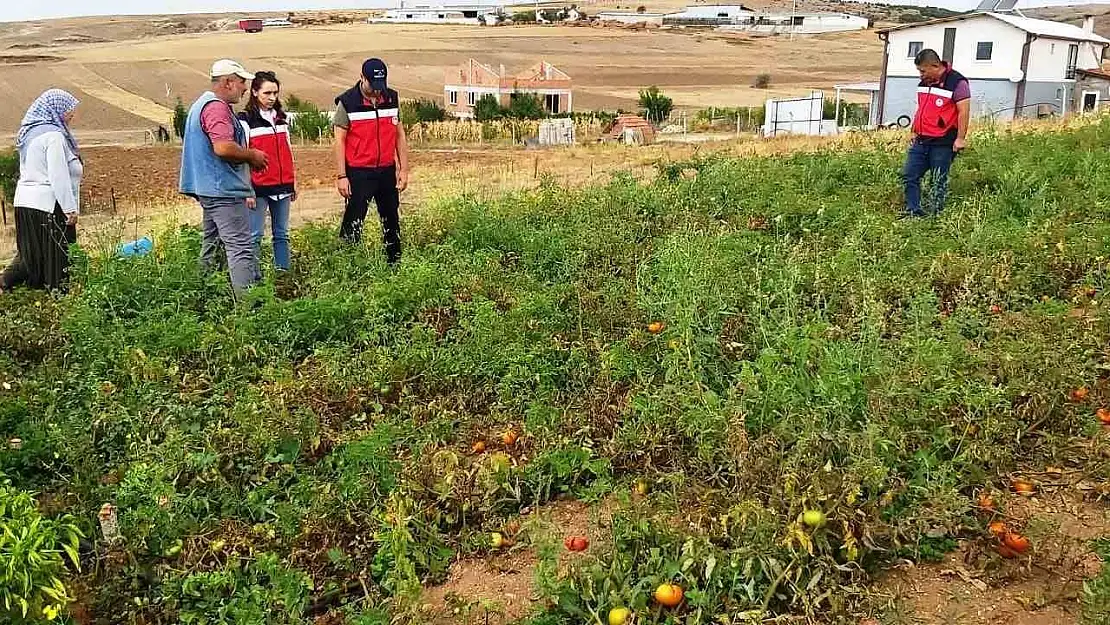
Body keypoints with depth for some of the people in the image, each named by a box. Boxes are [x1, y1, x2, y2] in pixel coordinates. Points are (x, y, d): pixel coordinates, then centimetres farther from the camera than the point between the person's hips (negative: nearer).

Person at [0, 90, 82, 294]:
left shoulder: (31, 132, 14)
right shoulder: (53, 136, -15)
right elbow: (58, 176, -20)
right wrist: (70, 208, -19)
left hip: (25, 202, 9)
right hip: (48, 204, -9)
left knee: (30, 253, 15)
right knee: (57, 254, 1)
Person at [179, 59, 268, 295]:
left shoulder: (202, 104, 21)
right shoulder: (217, 107, -15)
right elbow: (223, 148, -27)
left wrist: (248, 156, 19)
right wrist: (253, 155, -12)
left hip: (209, 189, 11)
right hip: (224, 189, -11)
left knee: (212, 245, 16)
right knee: (241, 247, -13)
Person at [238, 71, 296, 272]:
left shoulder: (281, 118, 14)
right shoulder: (246, 120, -3)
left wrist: (294, 182, 16)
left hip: (282, 186, 5)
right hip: (259, 188, -5)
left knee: (282, 234, 8)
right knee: (255, 235, -3)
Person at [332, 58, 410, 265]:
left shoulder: (392, 99, 6)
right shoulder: (347, 102, -7)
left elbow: (400, 135, 11)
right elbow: (339, 140, -6)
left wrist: (404, 169, 6)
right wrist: (341, 176, -11)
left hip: (387, 171, 5)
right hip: (359, 173, -4)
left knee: (391, 220, 12)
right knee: (353, 221, -4)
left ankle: (395, 264, 23)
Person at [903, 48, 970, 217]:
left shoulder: (957, 83, -10)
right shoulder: (924, 83, 13)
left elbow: (963, 111, -14)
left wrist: (960, 138, -19)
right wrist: (914, 132, 22)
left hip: (943, 144, -7)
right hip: (921, 141, 8)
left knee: (939, 183, 1)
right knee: (909, 176, 3)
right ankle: (913, 212, 8)